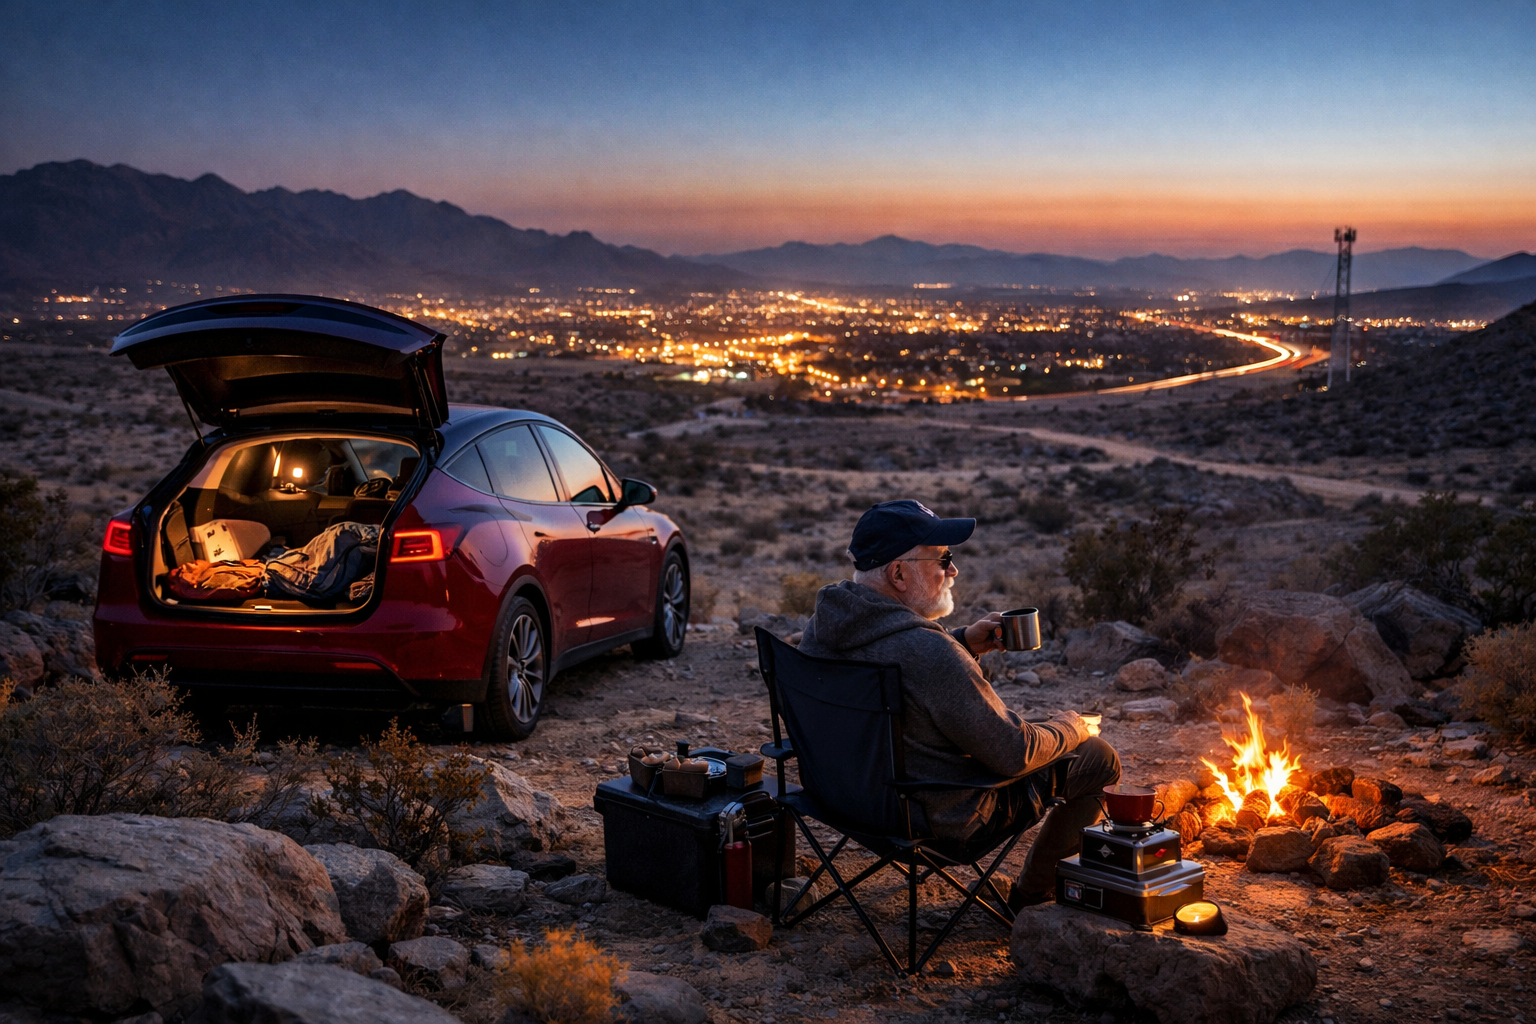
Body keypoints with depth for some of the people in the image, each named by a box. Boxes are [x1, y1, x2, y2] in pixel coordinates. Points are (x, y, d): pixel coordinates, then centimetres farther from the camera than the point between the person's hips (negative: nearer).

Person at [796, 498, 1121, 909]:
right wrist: (1067, 728, -4)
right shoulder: (931, 653, -35)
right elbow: (1014, 753, -25)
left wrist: (963, 643, 2)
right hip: (946, 814, -8)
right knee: (1098, 759, 9)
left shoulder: (822, 622, -8)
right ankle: (1030, 898, 26)